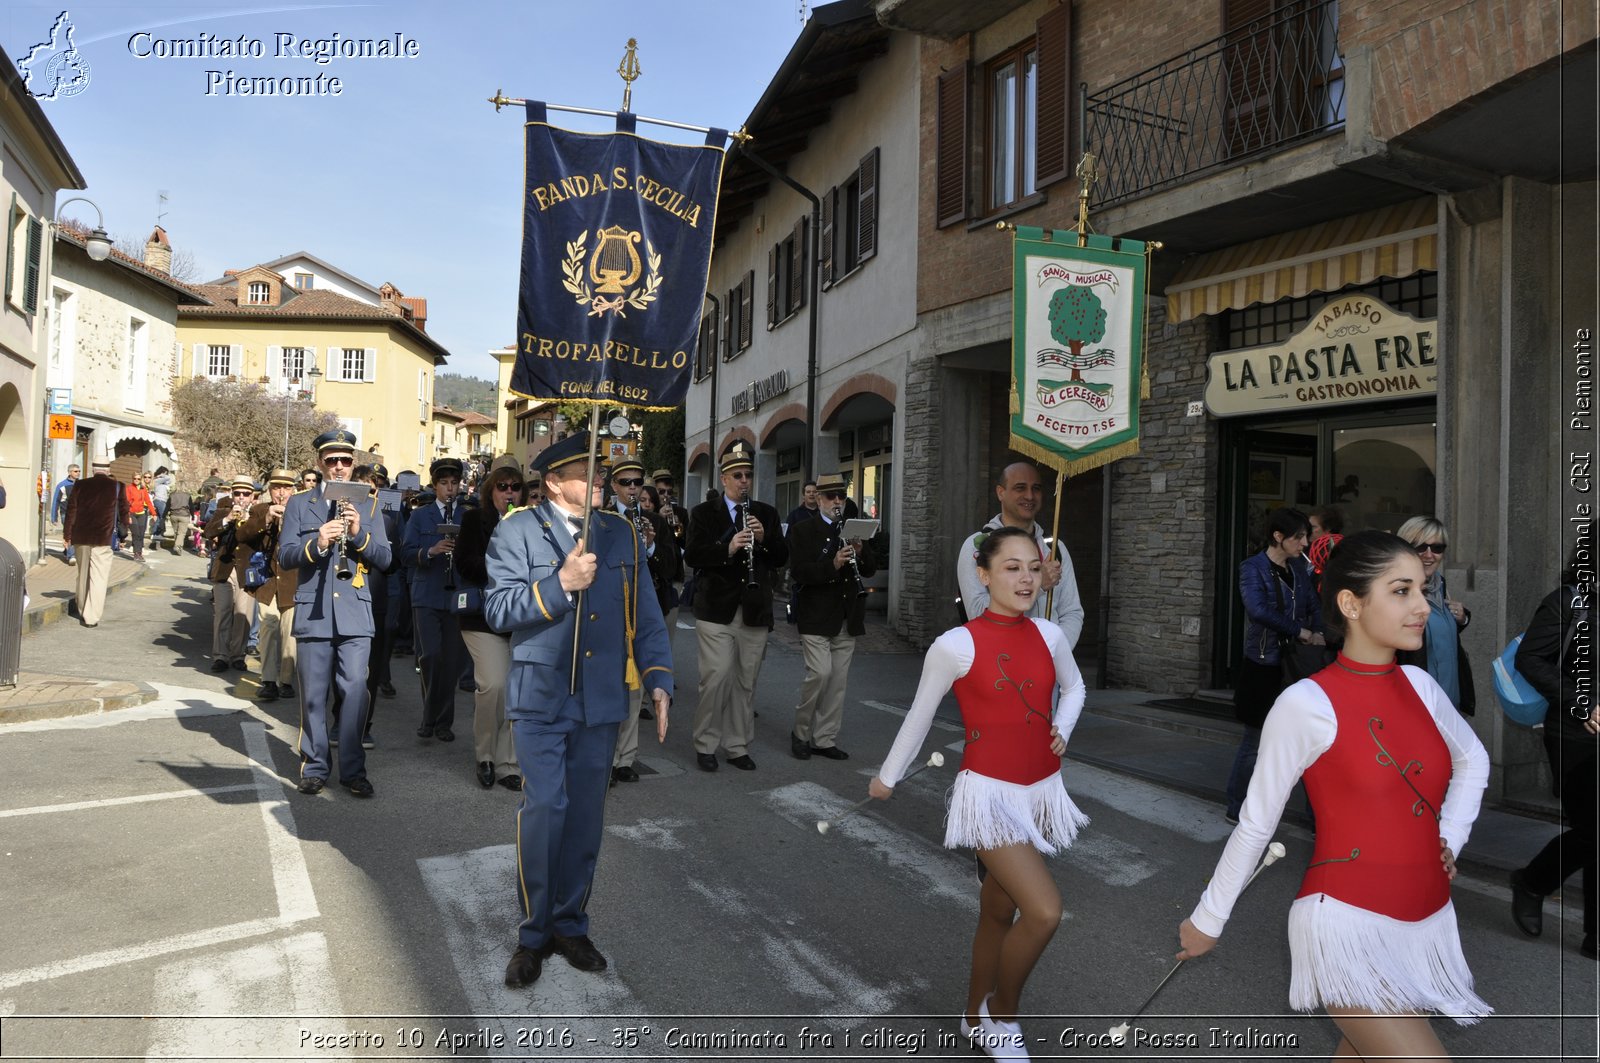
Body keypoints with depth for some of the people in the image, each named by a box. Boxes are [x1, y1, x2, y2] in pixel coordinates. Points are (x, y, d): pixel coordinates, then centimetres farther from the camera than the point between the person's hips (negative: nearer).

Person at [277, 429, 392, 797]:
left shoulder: (368, 505, 9)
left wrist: (359, 534, -14)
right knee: (313, 694, 6)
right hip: (312, 613, 0)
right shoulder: (299, 503, 8)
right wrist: (316, 543, -18)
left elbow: (384, 559, 4)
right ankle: (314, 766, 20)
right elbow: (284, 556, 1)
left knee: (355, 692, -3)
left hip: (355, 614, 0)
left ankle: (353, 769, 9)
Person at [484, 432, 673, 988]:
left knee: (586, 816, 12)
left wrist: (659, 679, -4)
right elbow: (497, 610, -9)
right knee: (544, 809, -8)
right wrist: (560, 584, -21)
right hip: (540, 698, -3)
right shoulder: (518, 530, -2)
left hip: (601, 701, 4)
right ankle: (534, 933, 14)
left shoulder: (621, 534, 7)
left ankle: (570, 925, 30)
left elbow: (644, 614, 7)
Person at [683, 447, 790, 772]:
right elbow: (692, 556, -7)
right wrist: (728, 548, -23)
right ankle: (705, 745, 11)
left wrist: (764, 538, -12)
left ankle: (737, 746, 20)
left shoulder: (766, 513, 13)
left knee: (746, 682, 8)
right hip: (716, 610, -3)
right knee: (716, 678, -5)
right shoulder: (704, 512, 5)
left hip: (755, 612, 3)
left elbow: (781, 558, 7)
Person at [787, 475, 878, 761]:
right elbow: (797, 572, -12)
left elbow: (870, 570, 11)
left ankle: (825, 739, 19)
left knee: (838, 681, 8)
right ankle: (800, 732, 6)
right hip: (816, 618, -5)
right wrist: (833, 564, -25)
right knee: (820, 673, -14)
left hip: (847, 619, 5)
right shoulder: (802, 530, -1)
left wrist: (860, 552, -10)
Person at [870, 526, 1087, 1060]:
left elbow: (1073, 685, 19)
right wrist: (887, 776, 9)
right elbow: (920, 715, -2)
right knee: (1045, 911, -16)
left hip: (1040, 791, 5)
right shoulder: (956, 645, -16)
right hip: (990, 792, -5)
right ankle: (1002, 1013, 13)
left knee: (999, 911, 18)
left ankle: (977, 1019, 40)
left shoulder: (1049, 635, -2)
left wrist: (1063, 728, -1)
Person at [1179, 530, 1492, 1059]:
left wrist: (1451, 835, 8)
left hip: (1428, 923, 7)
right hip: (1349, 922, -7)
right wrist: (1208, 919, 0)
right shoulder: (1308, 704, -17)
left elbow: (1472, 758, 23)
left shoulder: (1420, 686, 2)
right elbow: (1255, 823, -8)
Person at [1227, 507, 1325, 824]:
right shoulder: (1253, 568, -9)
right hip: (1263, 669, -6)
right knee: (1256, 740, 1)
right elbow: (1258, 610, -23)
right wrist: (1301, 632, -21)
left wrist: (1318, 633, -14)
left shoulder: (1299, 569, 11)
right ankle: (1237, 809, 14)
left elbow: (1315, 606, 7)